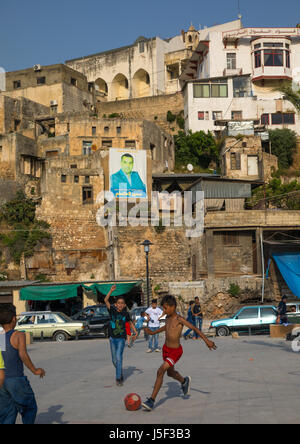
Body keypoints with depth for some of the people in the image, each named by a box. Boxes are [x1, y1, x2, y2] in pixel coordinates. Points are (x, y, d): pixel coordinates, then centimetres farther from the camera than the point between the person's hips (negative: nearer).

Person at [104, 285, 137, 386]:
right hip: (112, 338, 2)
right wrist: (111, 291, -31)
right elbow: (106, 300, -19)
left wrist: (135, 332, 3)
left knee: (119, 357, -17)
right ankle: (121, 374, 34)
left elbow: (130, 323, 14)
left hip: (121, 338, -2)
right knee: (114, 360, 10)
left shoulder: (125, 314, -3)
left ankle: (118, 379, -12)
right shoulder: (112, 310, -5)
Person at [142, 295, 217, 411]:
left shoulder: (179, 319, -22)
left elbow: (194, 328, -26)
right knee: (170, 373, 26)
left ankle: (151, 401, -17)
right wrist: (154, 332, 27)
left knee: (160, 371, -20)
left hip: (175, 352, -8)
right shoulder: (168, 317, 0)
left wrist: (206, 340, -34)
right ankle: (184, 381, 57)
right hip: (166, 349, 8)